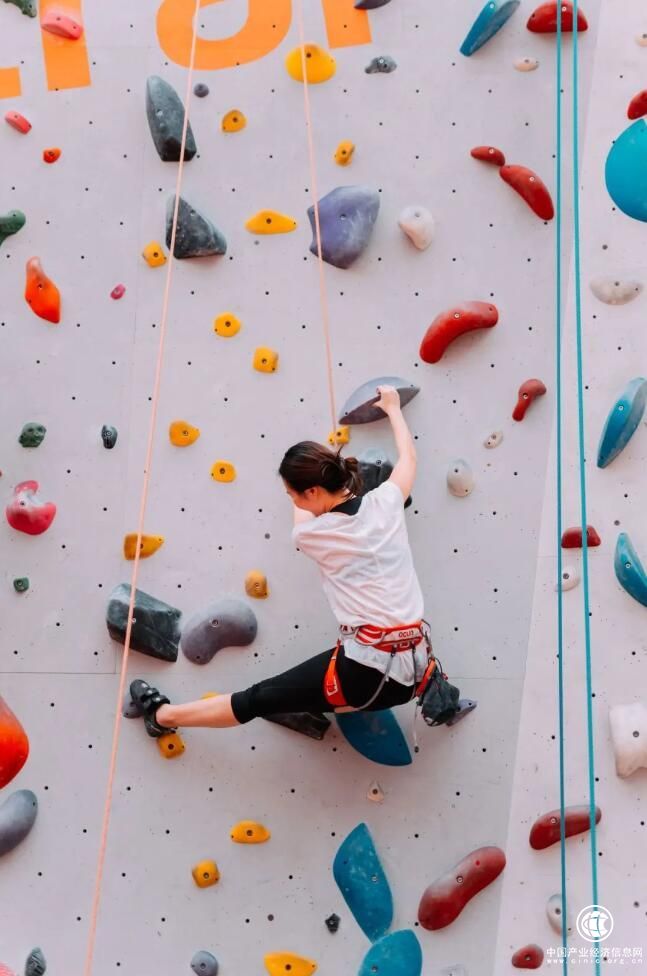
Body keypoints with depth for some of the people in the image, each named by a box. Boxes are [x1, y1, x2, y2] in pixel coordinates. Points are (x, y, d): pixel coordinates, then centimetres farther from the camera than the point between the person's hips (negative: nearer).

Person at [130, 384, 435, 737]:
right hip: (417, 666, 4)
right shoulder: (386, 502, 4)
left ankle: (164, 715, 25)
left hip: (367, 669, -4)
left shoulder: (310, 534, -5)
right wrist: (393, 408, 43)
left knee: (258, 699, 12)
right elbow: (408, 456, 27)